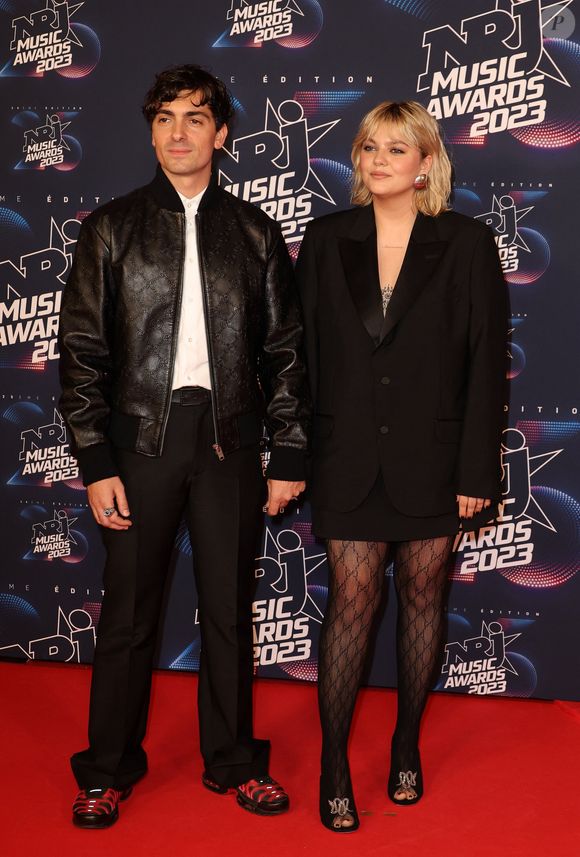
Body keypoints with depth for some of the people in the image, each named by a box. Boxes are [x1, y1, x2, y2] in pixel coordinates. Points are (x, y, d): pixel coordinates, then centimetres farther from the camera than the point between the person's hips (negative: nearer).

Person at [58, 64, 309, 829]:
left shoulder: (254, 232, 8)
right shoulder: (111, 228, 5)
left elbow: (284, 349, 7)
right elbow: (82, 351, 1)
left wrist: (289, 454, 1)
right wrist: (96, 463, -6)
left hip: (228, 436, 1)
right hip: (142, 435, -1)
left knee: (229, 607, 9)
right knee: (128, 609, 5)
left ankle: (232, 760, 26)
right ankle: (108, 769, 22)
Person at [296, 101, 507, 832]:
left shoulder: (467, 244, -3)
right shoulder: (326, 239, 3)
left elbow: (486, 364, -4)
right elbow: (304, 352, 4)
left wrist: (477, 471, -8)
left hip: (431, 456, 0)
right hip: (349, 456, 0)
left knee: (422, 594, 11)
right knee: (351, 599, 1)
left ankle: (407, 745, 29)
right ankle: (333, 763, 13)